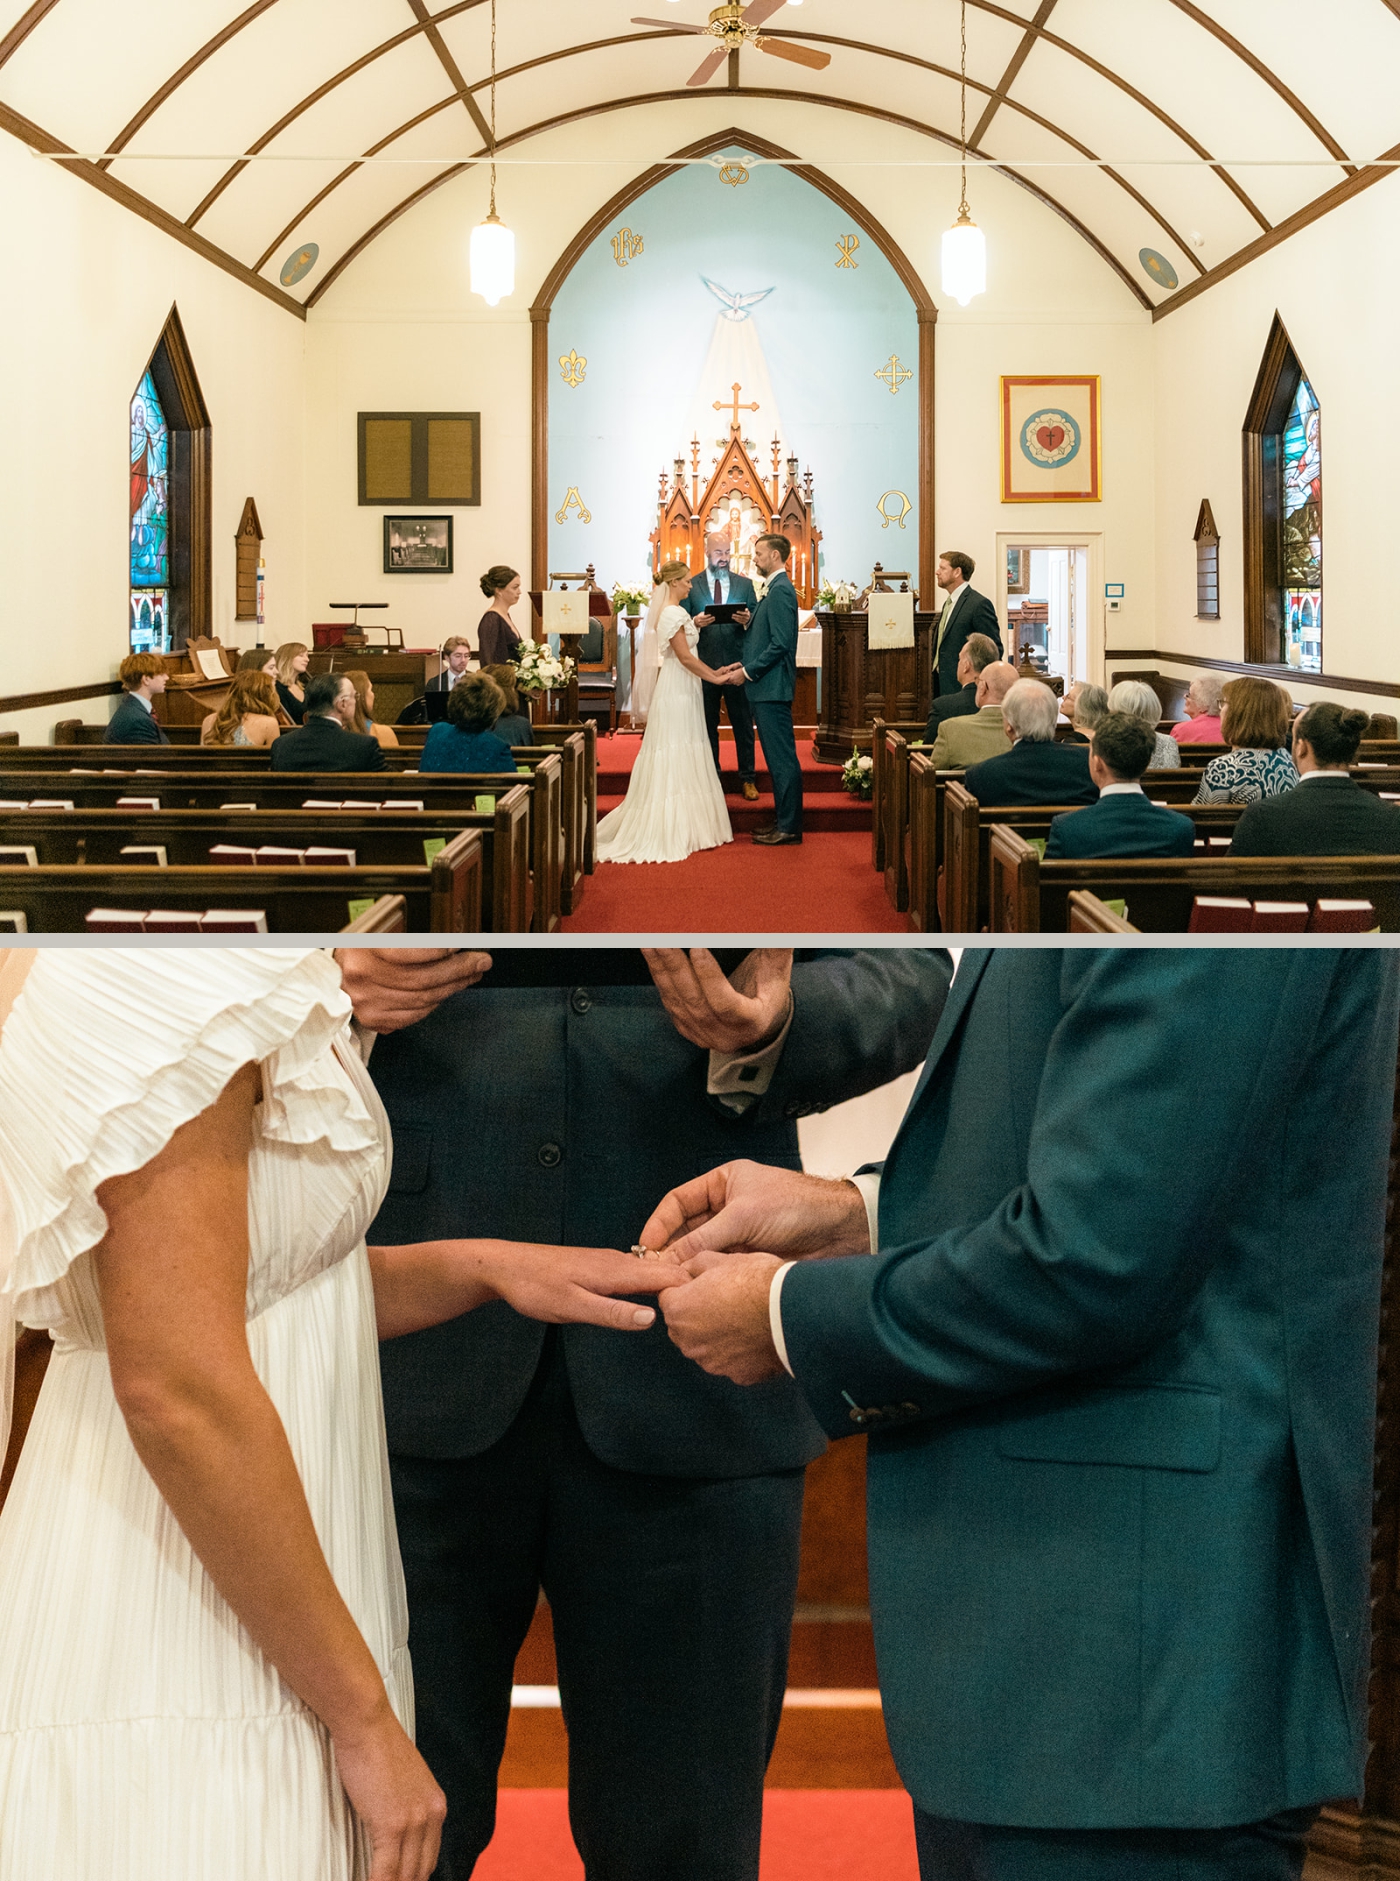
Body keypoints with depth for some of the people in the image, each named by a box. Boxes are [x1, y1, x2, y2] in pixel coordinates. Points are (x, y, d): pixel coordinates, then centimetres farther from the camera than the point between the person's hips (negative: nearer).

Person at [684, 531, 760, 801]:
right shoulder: (691, 586, 5)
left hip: (738, 665, 0)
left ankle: (747, 779, 10)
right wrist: (694, 623, -19)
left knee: (744, 725, 3)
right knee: (707, 726, 7)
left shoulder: (745, 584, 9)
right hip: (704, 666, 0)